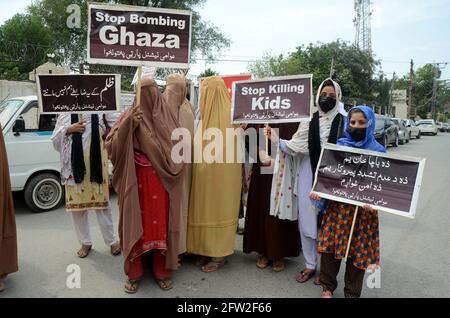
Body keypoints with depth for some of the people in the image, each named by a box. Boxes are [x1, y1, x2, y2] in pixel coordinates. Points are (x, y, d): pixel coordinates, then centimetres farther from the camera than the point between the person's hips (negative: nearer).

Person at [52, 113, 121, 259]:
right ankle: (85, 243, 26)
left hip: (97, 162, -2)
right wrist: (68, 130, -7)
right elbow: (55, 139, 10)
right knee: (77, 204, 8)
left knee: (102, 202, 5)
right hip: (74, 164, 2)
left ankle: (112, 241, 19)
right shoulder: (65, 113, 9)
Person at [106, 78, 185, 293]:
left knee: (161, 223, 7)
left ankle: (162, 271, 23)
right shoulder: (130, 115, 2)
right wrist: (128, 125, -18)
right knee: (136, 223, 6)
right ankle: (135, 272, 23)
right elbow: (111, 145, -7)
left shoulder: (167, 115, 5)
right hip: (136, 181, 0)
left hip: (161, 181, 1)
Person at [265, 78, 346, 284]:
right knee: (307, 221, 8)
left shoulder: (343, 122, -2)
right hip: (308, 175, 3)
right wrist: (277, 140, -16)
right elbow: (296, 146, -2)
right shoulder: (309, 120, 4)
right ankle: (310, 265, 24)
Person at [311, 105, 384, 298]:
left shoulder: (378, 151, -4)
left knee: (358, 252, 9)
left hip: (362, 209, -2)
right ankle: (328, 287, 30)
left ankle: (352, 293, 30)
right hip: (336, 206, 2)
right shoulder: (339, 145, 4)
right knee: (329, 247, 7)